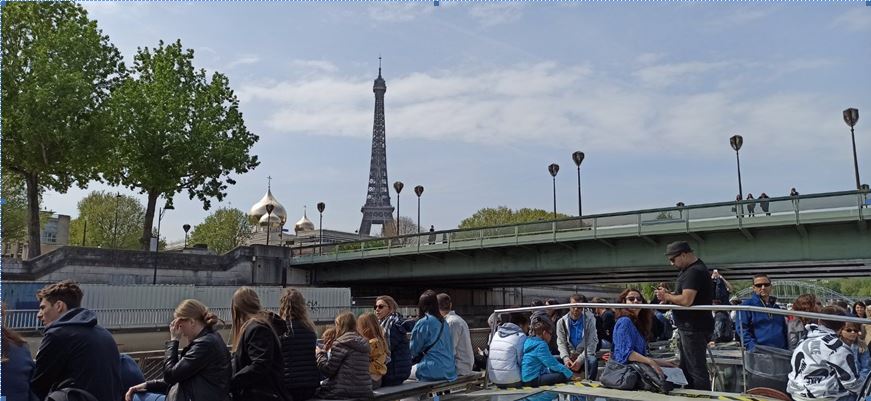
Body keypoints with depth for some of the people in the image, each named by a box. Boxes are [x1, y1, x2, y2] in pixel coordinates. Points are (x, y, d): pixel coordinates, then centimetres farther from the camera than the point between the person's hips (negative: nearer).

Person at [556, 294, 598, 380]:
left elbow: (591, 344, -10)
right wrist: (565, 358, -21)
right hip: (569, 356, 2)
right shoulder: (561, 322, 3)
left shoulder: (589, 320, -6)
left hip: (584, 356, -2)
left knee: (592, 361, -35)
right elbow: (561, 343, -1)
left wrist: (580, 360, -22)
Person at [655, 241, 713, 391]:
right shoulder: (689, 270, 15)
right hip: (688, 327, 11)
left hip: (694, 328, -11)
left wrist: (667, 296, -12)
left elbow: (686, 300, -28)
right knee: (686, 367, 18)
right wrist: (668, 294, 3)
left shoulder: (695, 272, -20)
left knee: (697, 369, -4)